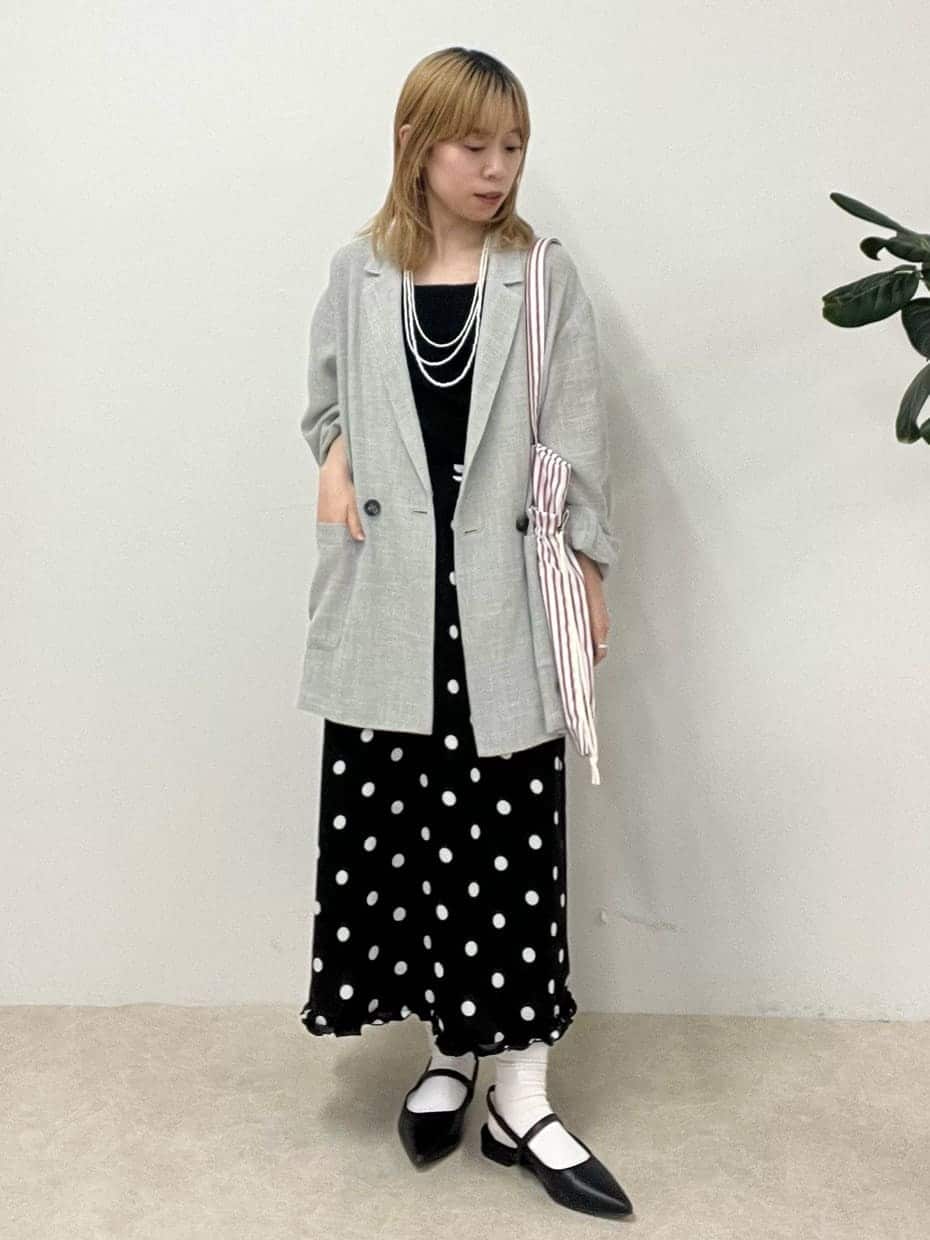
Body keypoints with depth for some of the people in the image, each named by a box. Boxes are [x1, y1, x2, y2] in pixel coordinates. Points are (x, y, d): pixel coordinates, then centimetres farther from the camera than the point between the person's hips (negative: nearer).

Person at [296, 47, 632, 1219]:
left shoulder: (546, 279, 3)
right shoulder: (358, 273, 7)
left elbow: (576, 437, 3)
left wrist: (588, 573, 0)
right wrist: (333, 468, -4)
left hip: (503, 599, -2)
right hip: (390, 596, 2)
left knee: (509, 841, 1)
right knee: (394, 830, 8)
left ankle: (518, 1094, 13)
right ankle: (448, 1051, 27)